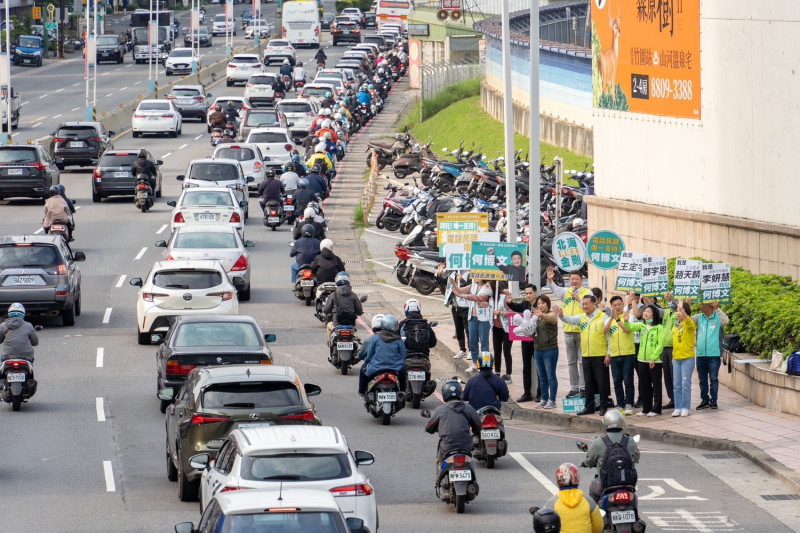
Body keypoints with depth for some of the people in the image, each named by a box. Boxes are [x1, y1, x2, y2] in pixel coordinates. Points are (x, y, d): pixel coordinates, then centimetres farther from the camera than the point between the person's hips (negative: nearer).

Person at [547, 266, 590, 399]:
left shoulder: (587, 293, 1)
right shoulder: (566, 292, 11)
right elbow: (555, 290, -6)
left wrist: (578, 299, -16)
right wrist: (550, 280, -23)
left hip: (582, 331, -5)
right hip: (568, 331, 5)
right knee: (571, 362, 11)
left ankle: (583, 387, -2)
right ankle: (574, 388, 17)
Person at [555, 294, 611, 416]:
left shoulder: (603, 317, -6)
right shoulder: (582, 318, 11)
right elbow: (571, 320, -1)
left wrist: (609, 354, -11)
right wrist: (561, 315, -23)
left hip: (600, 356, -6)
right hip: (586, 356, 6)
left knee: (602, 382, 0)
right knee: (588, 383, 11)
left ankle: (603, 407, 8)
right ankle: (589, 407, 19)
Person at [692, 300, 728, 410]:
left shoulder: (718, 317, -2)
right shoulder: (699, 317, 11)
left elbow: (726, 321, -19)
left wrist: (717, 309, -24)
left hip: (714, 354, -5)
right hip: (700, 354, 5)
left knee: (714, 378, -2)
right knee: (702, 379, 9)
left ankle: (713, 400, 5)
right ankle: (705, 400, 17)